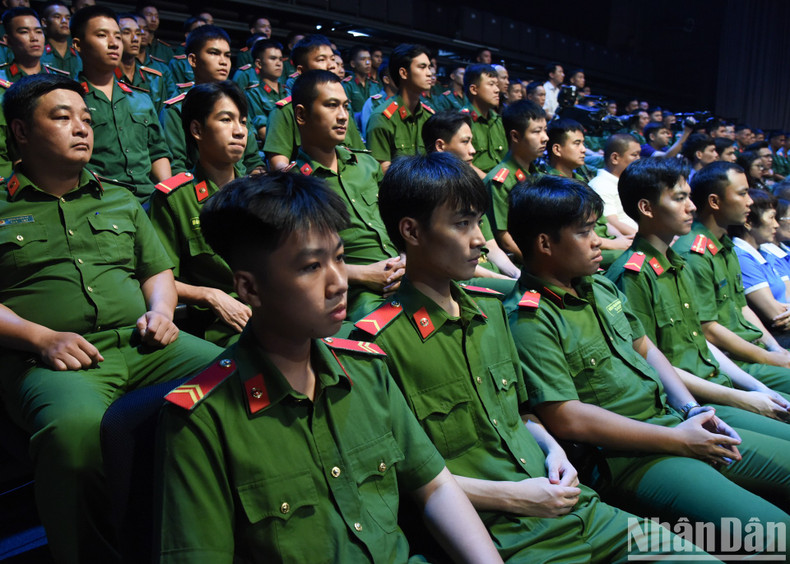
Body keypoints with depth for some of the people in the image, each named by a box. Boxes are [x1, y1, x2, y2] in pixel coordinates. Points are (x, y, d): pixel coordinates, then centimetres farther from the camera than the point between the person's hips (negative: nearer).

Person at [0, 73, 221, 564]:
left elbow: (159, 271, 27)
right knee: (76, 427, -39)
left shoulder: (120, 200, 26)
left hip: (142, 345, 4)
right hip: (53, 357, -3)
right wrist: (42, 338, -11)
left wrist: (160, 310, 5)